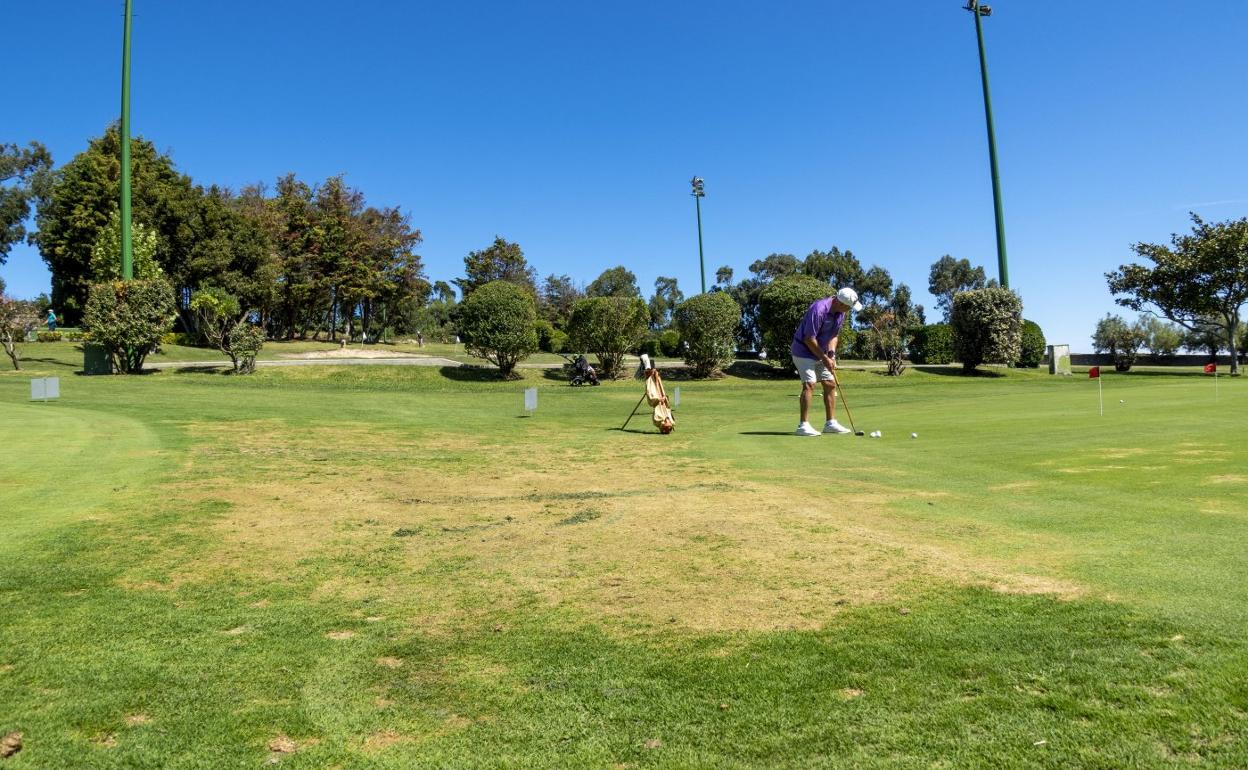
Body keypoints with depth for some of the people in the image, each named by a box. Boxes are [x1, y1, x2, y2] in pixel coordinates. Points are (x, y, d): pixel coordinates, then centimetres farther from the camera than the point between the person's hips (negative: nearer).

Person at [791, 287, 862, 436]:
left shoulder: (841, 313, -2)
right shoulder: (819, 309, -28)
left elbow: (834, 335, 9)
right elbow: (809, 339, -26)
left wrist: (831, 354, -6)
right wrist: (824, 358, -18)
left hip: (821, 353, 9)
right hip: (804, 351, -9)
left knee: (830, 384, 6)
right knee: (809, 384, -16)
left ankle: (831, 423, 12)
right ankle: (803, 425, -16)